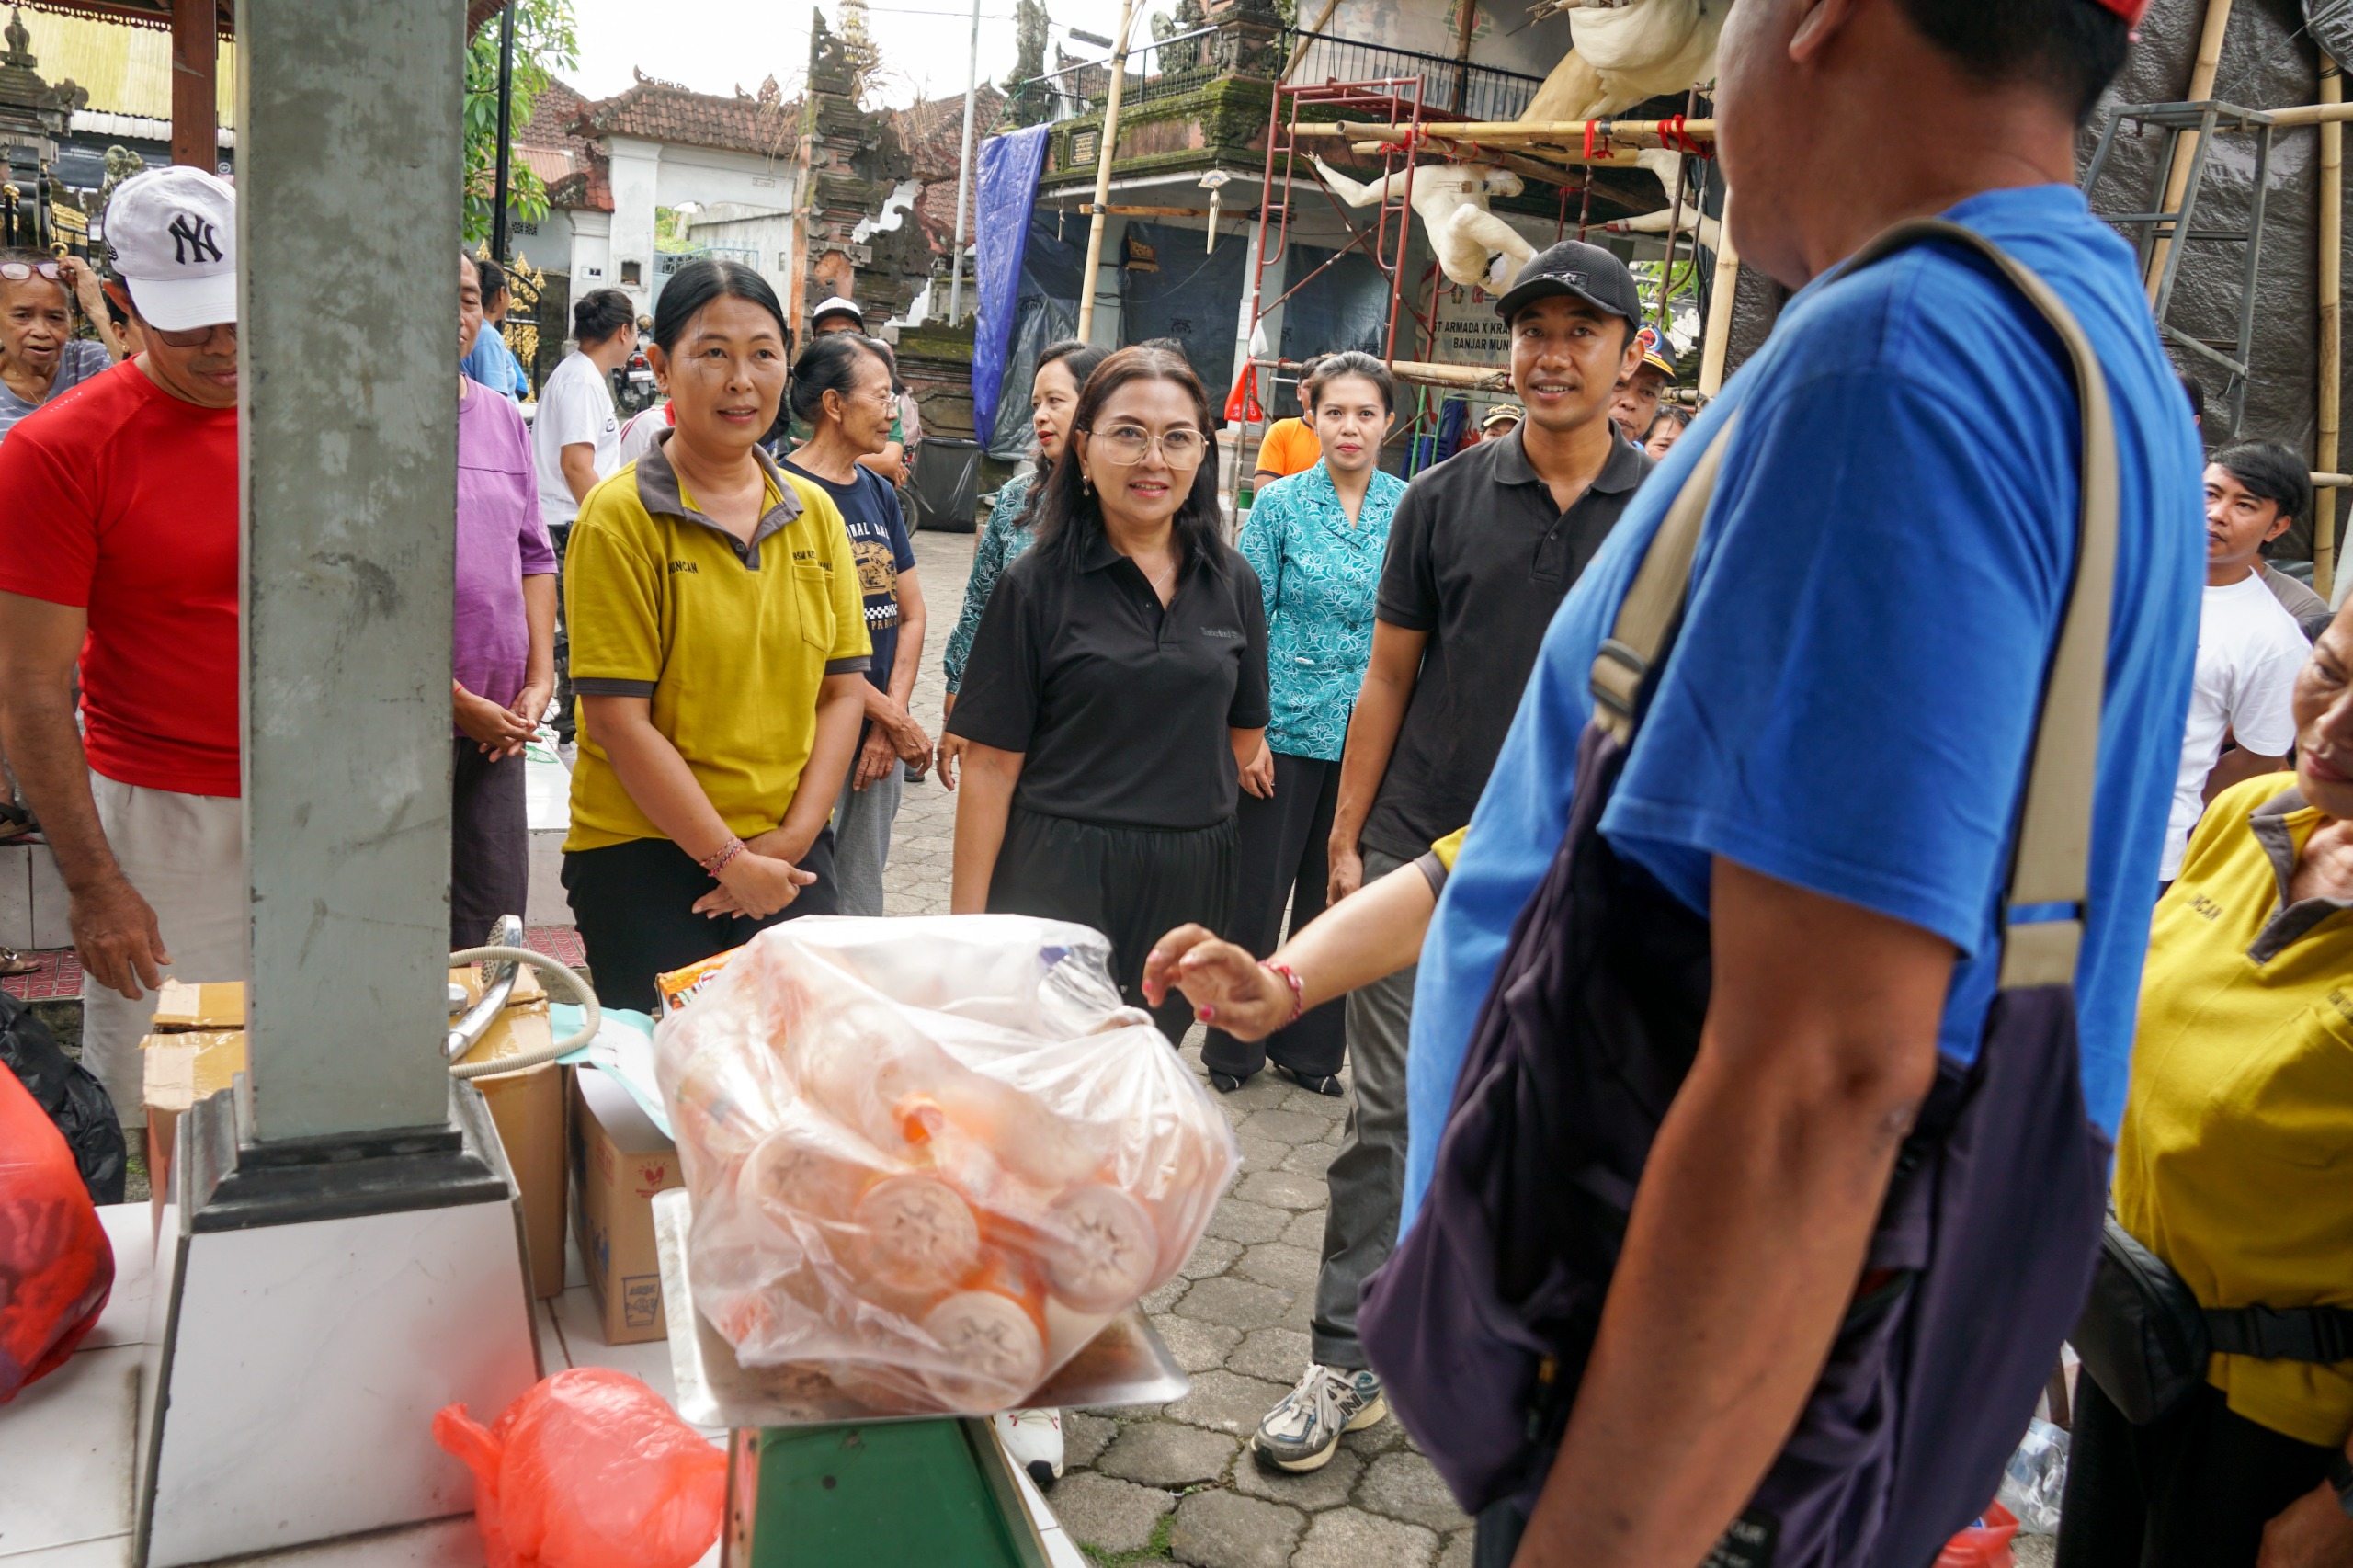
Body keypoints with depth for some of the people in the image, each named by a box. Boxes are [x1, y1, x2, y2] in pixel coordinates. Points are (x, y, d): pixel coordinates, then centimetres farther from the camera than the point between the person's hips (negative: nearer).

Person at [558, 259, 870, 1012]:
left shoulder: (815, 512, 7)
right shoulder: (620, 515, -8)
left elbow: (843, 690, 6)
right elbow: (618, 721, -12)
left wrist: (792, 839, -6)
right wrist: (731, 859, -12)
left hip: (792, 858, 4)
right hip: (644, 857, -4)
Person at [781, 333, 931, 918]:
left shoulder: (880, 493, 12)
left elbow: (911, 614, 11)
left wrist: (889, 723, -2)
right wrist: (894, 717, -12)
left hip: (883, 738, 7)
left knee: (862, 904, 15)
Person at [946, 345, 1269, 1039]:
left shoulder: (1233, 583, 5)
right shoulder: (1037, 585, -6)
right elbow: (992, 763, -8)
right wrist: (966, 918, -10)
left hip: (1190, 881, 4)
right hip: (1058, 877, -3)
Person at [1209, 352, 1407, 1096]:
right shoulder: (1280, 504, -3)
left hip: (1373, 735, 2)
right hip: (1288, 727, -2)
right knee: (1257, 889, 6)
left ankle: (1310, 1048, 26)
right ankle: (1232, 1047, 22)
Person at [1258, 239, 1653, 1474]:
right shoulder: (1443, 499, 1)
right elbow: (1389, 678, 5)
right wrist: (1345, 837, 2)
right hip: (1420, 858, 0)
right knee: (1387, 1116, 3)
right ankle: (1345, 1364, 14)